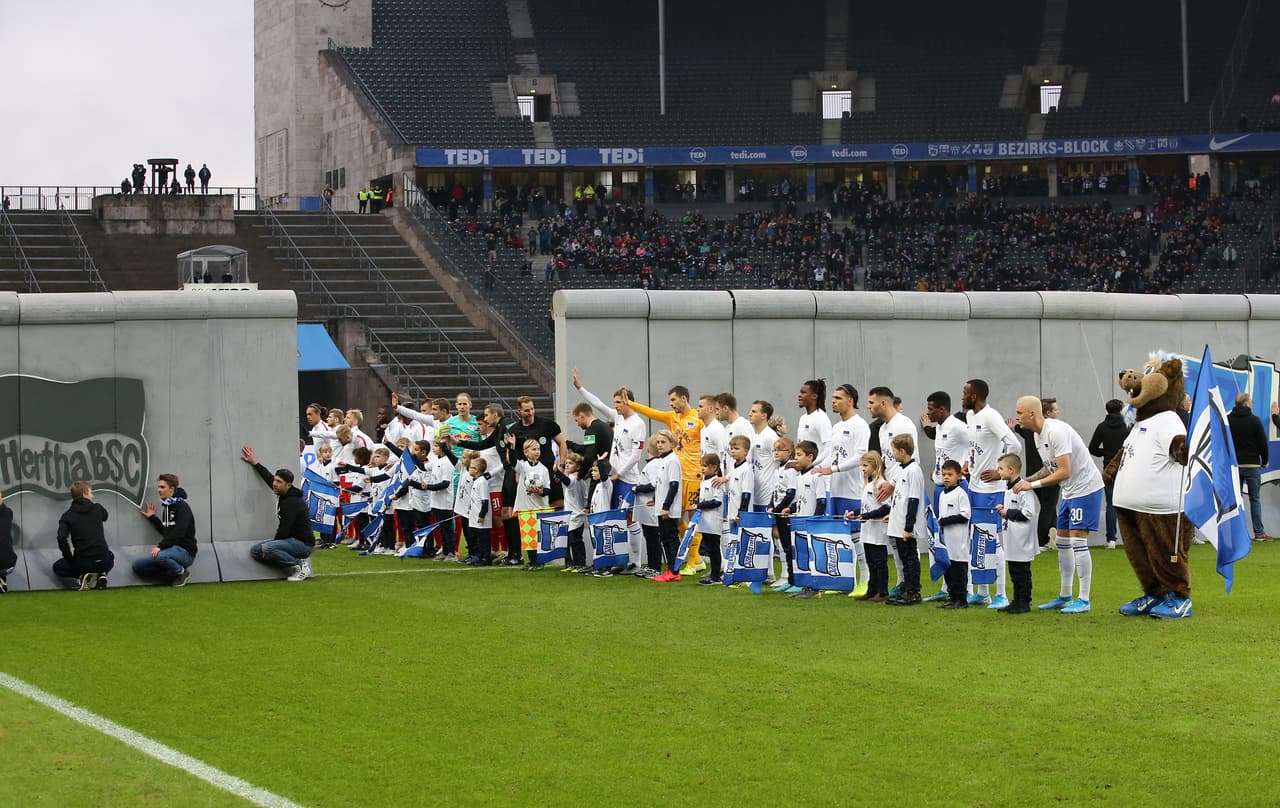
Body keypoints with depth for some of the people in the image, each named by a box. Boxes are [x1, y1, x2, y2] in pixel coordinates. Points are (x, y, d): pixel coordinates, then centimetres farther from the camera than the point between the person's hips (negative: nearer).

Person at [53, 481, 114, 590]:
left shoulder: (68, 515, -1)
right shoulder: (97, 509, 5)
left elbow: (62, 539, -15)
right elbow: (105, 516, 32)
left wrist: (69, 557, -2)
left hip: (82, 562, -2)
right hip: (104, 562, 2)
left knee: (57, 567, 26)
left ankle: (82, 576, 0)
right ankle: (101, 575, 8)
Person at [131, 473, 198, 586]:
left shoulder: (182, 507, -12)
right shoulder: (166, 507, 15)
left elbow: (178, 534, -22)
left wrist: (160, 546, -30)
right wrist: (152, 518, 15)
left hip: (185, 551, -8)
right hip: (172, 550, 8)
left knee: (160, 556, -39)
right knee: (137, 566, -2)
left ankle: (182, 572, -9)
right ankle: (172, 574, 4)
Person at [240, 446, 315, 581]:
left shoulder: (292, 503, -22)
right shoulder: (283, 495, 5)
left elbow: (284, 531, -22)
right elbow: (269, 478, 23)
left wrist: (268, 550, -13)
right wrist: (255, 463, 28)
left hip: (304, 543, -10)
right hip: (291, 540, 10)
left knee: (268, 549, -30)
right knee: (255, 551, 3)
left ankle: (301, 565, -13)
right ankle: (296, 562, 2)